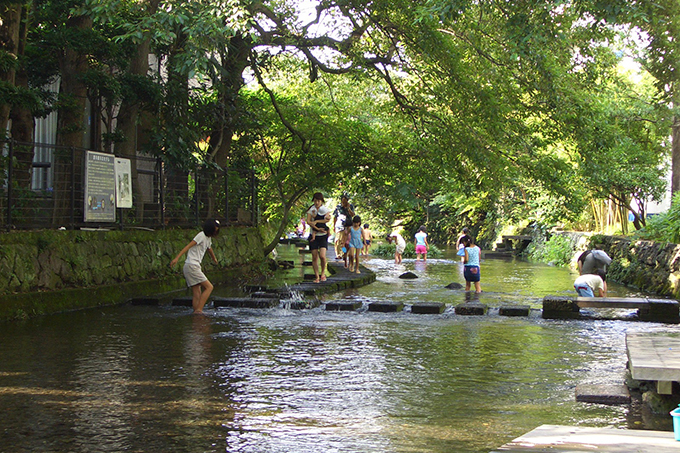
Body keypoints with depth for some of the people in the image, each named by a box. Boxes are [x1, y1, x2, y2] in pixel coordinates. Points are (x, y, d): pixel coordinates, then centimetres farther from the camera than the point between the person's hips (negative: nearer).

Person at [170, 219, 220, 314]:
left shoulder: (208, 238, 19)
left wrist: (214, 259, 61)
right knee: (209, 287, -14)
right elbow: (188, 246, -19)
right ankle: (198, 310, -19)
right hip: (191, 266, -9)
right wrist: (177, 258, -29)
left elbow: (209, 248, 42)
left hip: (194, 267, 9)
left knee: (197, 294, 5)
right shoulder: (201, 236, -10)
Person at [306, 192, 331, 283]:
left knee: (322, 256, -16)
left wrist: (316, 221, -15)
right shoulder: (311, 210, 7)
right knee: (314, 257, -2)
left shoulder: (325, 209, 6)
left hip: (323, 235, -1)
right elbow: (308, 221, -6)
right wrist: (317, 229, -18)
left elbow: (328, 220, -10)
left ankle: (323, 273, 6)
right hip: (314, 235, 1)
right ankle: (317, 277, 6)